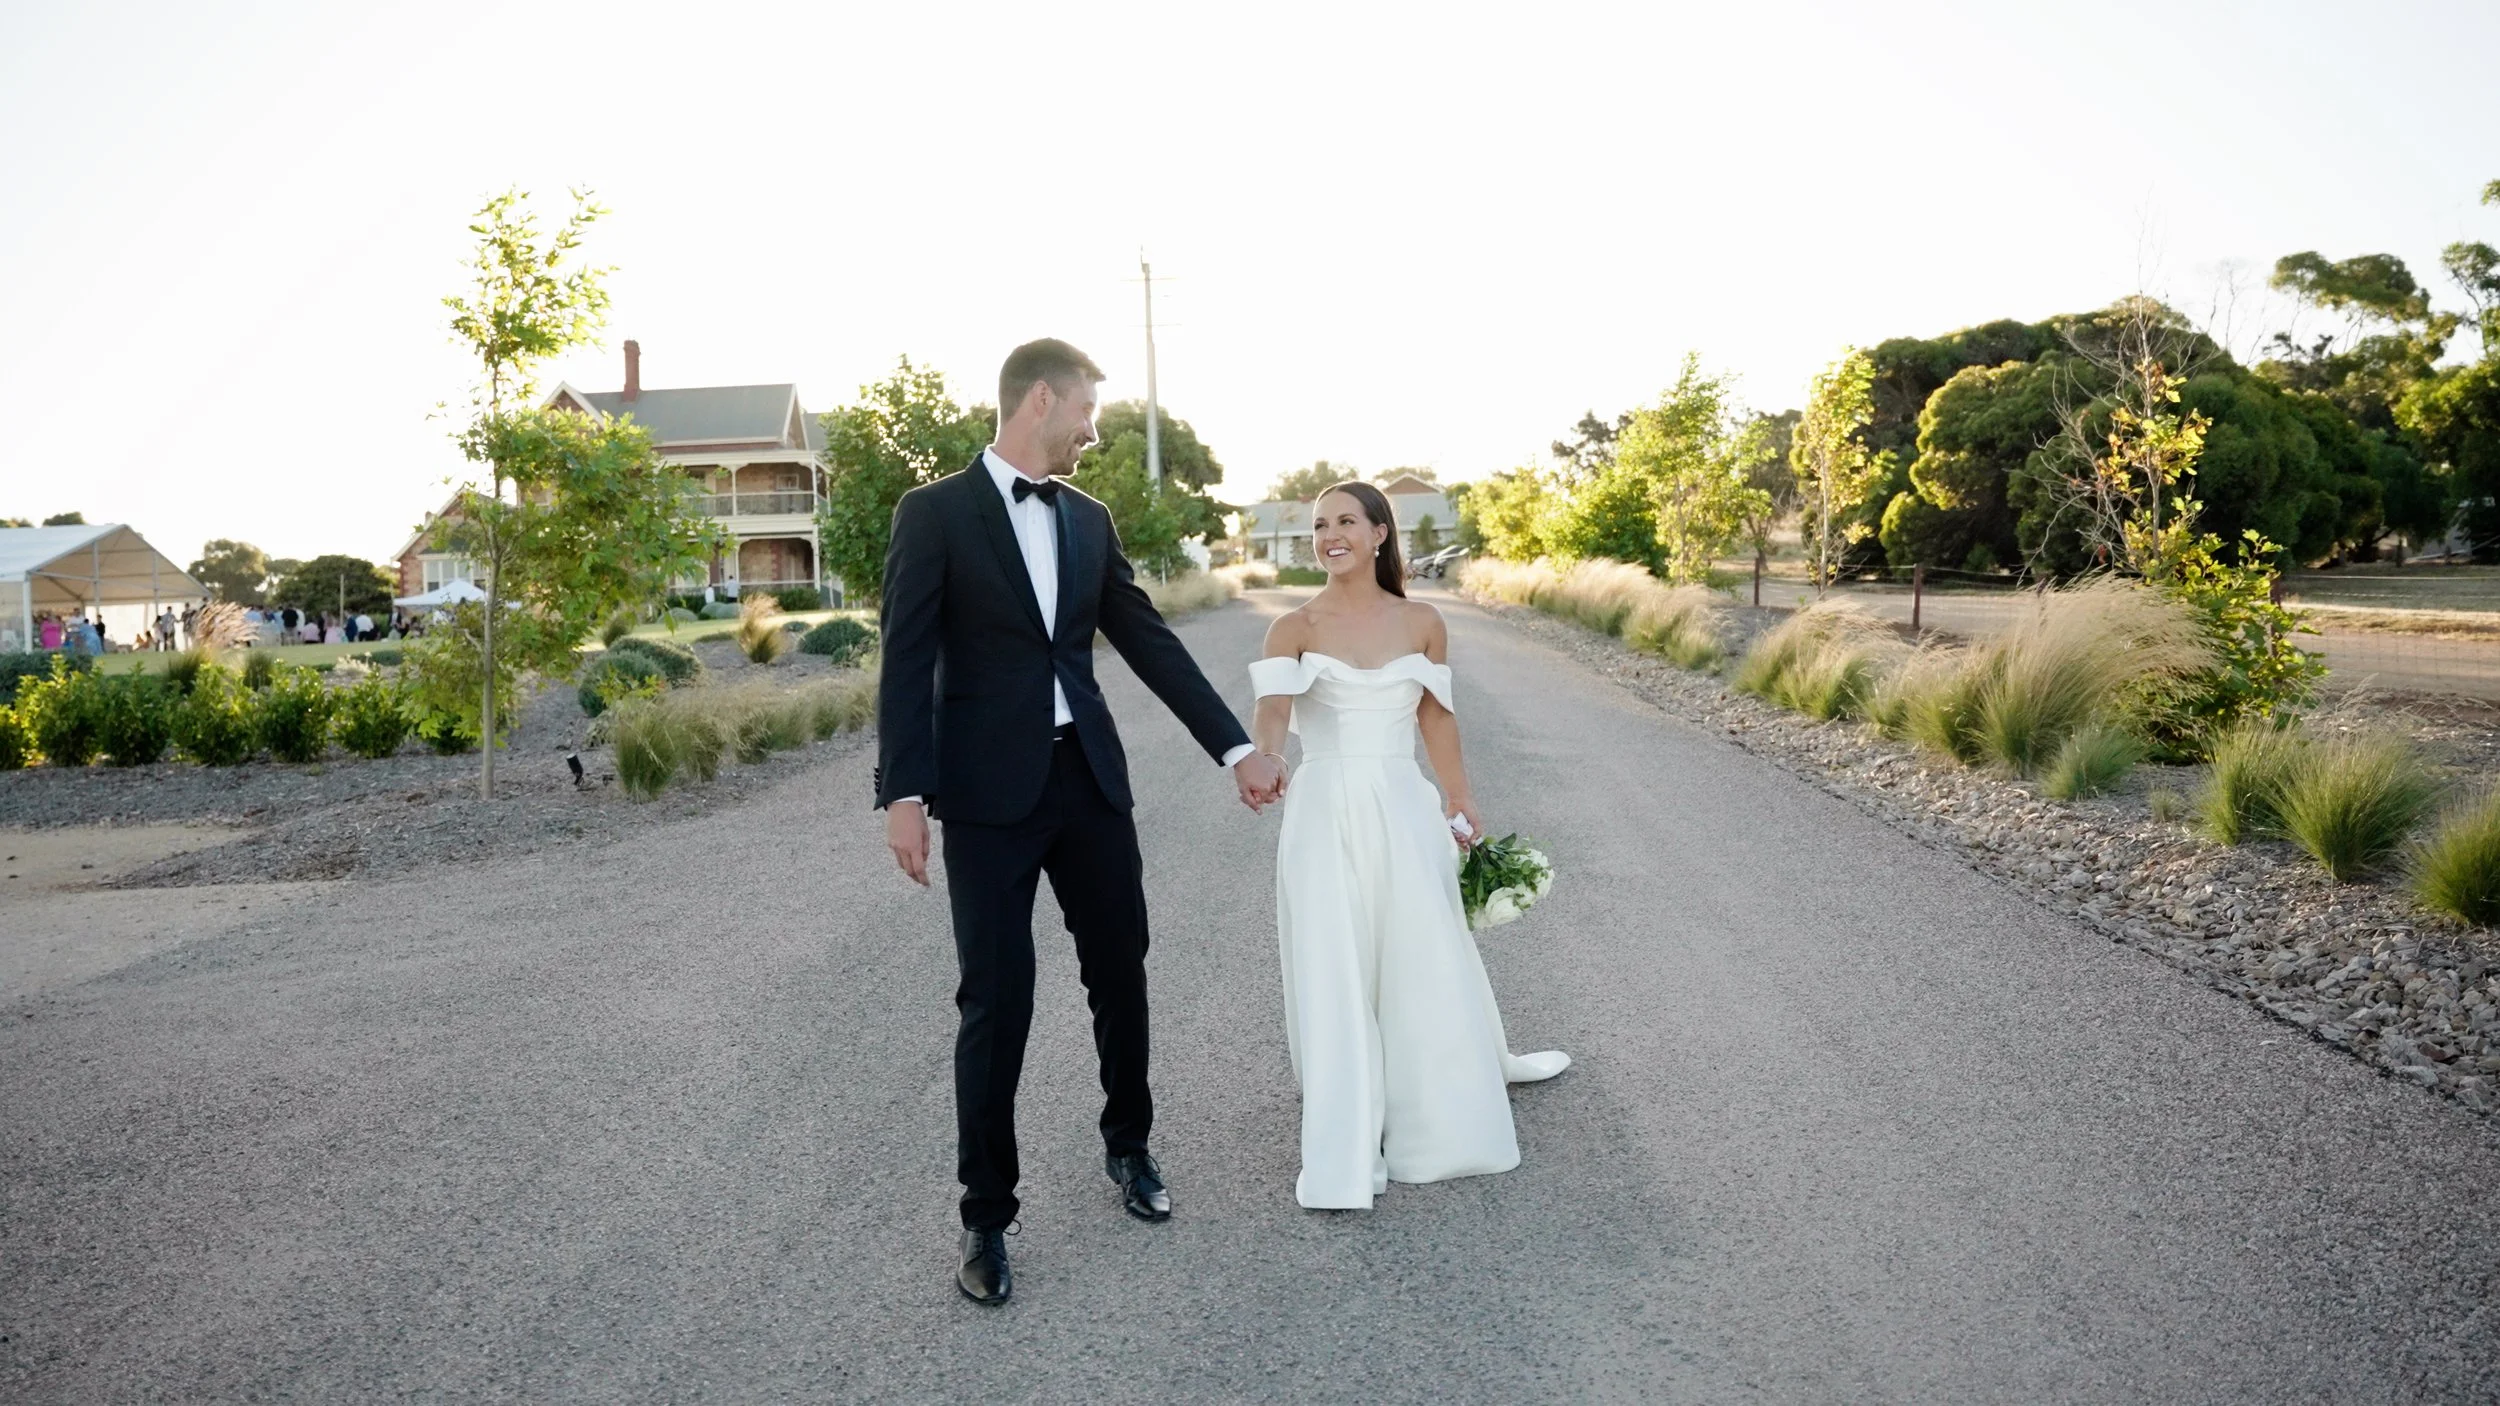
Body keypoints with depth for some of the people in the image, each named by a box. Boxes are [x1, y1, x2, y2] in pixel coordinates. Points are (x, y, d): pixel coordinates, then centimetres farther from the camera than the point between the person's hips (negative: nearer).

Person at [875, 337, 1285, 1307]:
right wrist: (904, 793, -17)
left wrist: (1236, 747, 8)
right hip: (990, 791, -5)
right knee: (996, 1003, -1)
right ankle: (986, 1215, 15)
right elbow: (908, 660, -9)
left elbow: (1150, 643, 11)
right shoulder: (935, 512, -4)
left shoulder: (1089, 520, 12)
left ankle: (1129, 1147, 37)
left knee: (1121, 973, 13)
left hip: (1090, 780, 5)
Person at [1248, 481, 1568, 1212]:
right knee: (1333, 980, 0)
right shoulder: (1293, 628, -4)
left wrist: (1462, 804, 15)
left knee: (1428, 965, 11)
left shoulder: (1422, 623, 3)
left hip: (1404, 812, 2)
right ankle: (1345, 1159, 9)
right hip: (1325, 818, -2)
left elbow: (1437, 719, 12)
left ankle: (1440, 1119, 35)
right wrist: (1260, 761, -40)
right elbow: (1272, 713, -19)